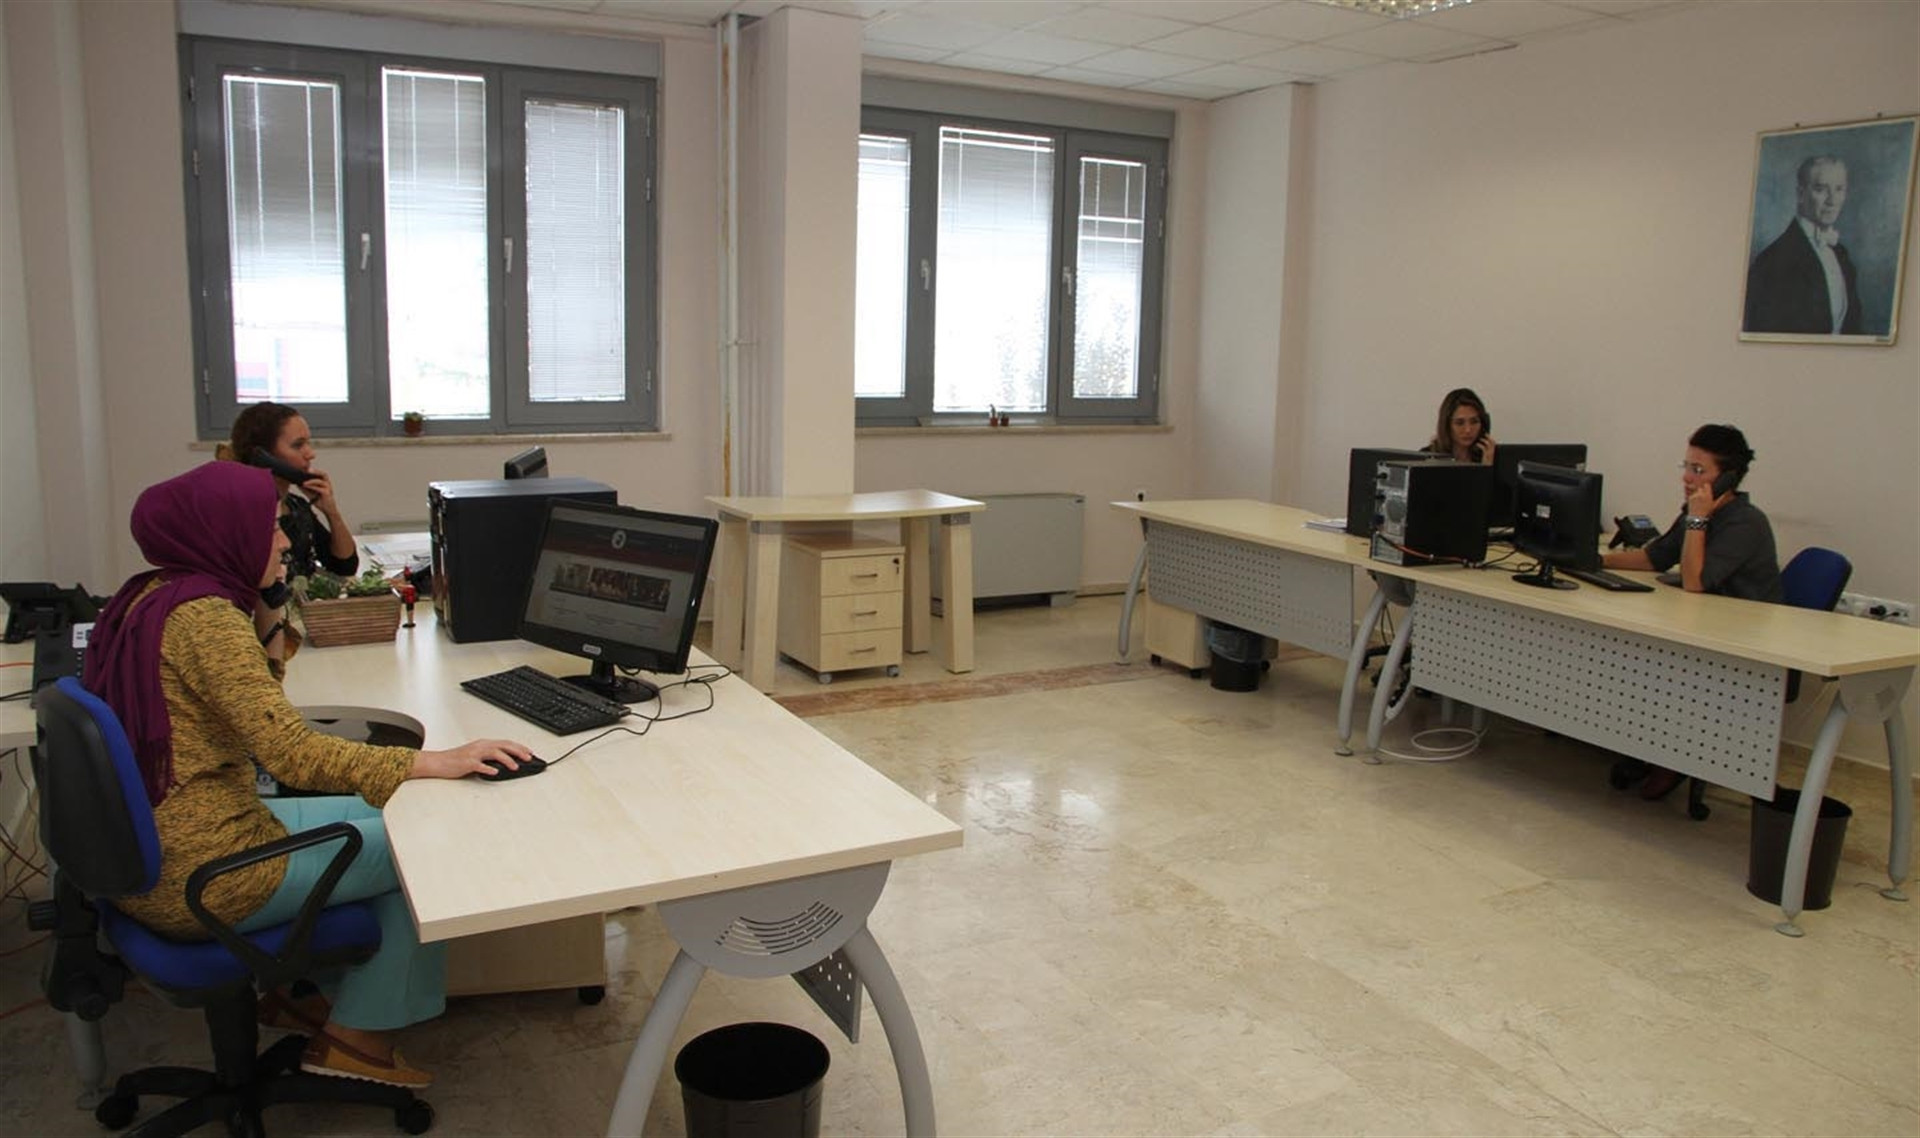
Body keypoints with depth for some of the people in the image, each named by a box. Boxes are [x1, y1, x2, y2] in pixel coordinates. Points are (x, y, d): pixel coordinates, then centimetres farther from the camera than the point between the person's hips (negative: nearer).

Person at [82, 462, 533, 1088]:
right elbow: (289, 748, -30)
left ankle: (299, 990, 27)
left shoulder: (149, 596, 8)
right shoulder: (204, 616, -22)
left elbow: (254, 713, 17)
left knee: (374, 815, 20)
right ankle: (356, 1035, 14)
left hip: (144, 859, 10)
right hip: (198, 877, -10)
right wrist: (436, 763, -33)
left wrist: (265, 617, 5)